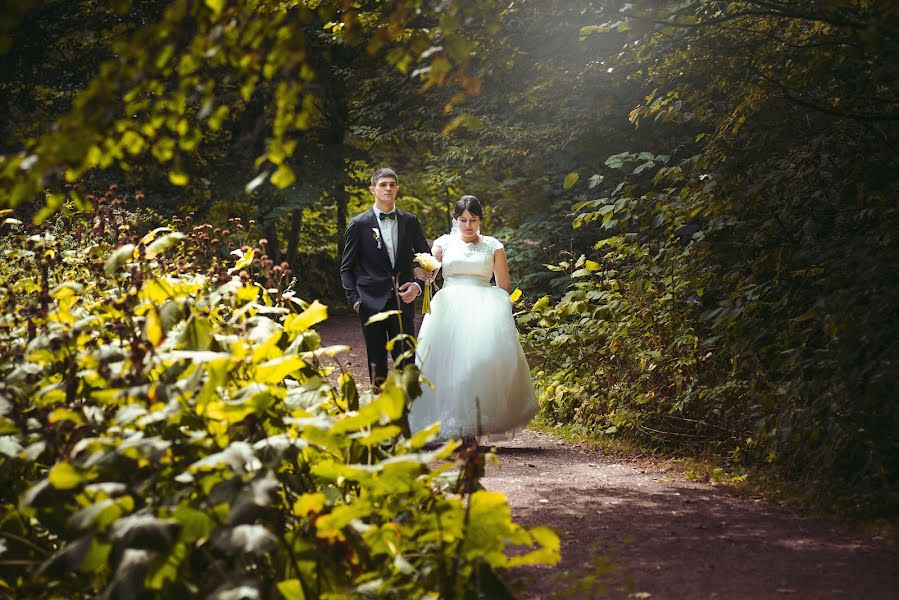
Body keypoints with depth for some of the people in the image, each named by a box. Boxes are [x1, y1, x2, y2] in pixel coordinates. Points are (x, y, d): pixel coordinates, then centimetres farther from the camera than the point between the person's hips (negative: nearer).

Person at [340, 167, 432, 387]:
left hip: (403, 301, 1)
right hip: (372, 302, -1)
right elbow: (347, 268, 5)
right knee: (377, 361, 5)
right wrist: (354, 299, -5)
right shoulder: (359, 224, 2)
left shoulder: (410, 222, 8)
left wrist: (418, 285, -1)